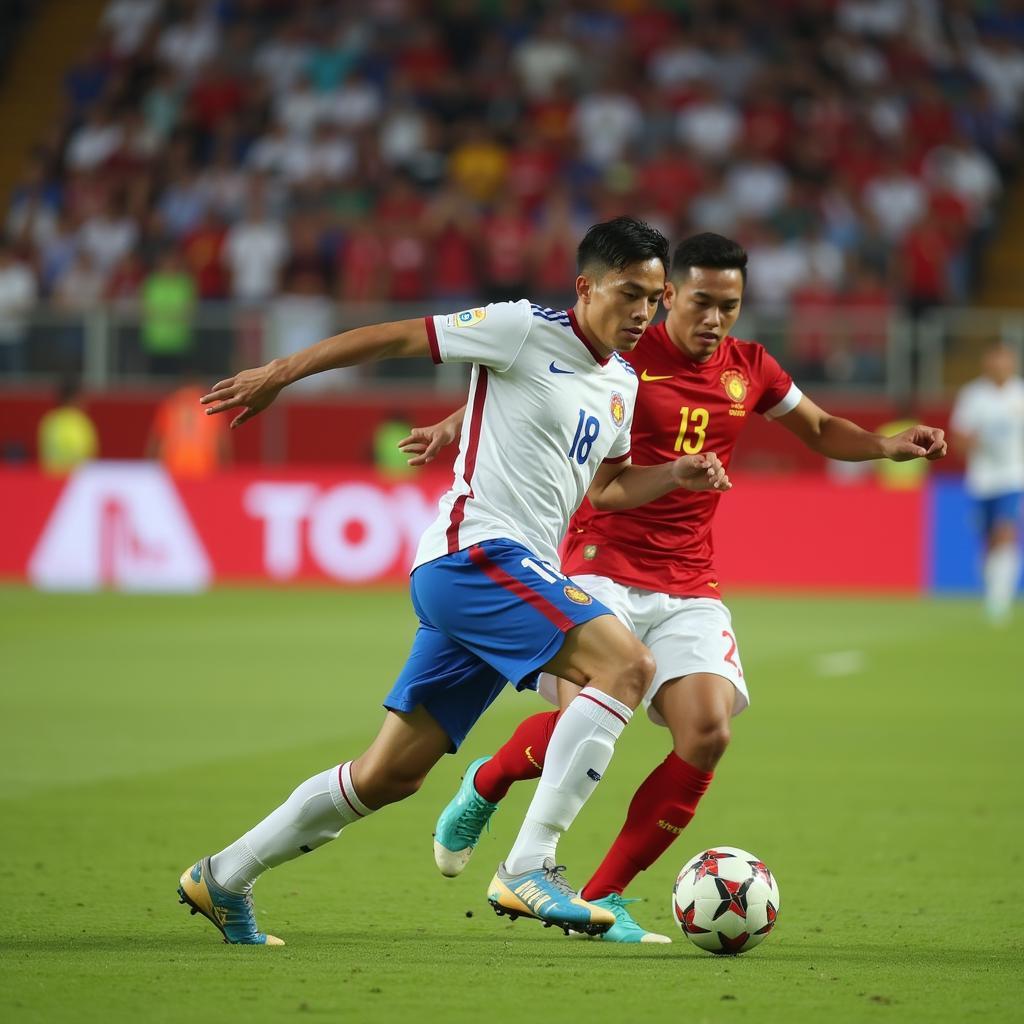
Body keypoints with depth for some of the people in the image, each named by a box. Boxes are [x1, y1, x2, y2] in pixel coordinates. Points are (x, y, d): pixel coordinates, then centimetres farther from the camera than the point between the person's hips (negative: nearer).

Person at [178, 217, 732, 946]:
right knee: (626, 664, -25)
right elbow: (396, 337, -3)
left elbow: (604, 489, 30)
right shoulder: (527, 331, -7)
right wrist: (278, 374, -3)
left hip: (519, 577, 9)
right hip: (476, 552, -9)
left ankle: (224, 880, 23)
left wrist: (676, 475, 11)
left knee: (391, 776, 11)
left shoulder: (622, 386, 18)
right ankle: (529, 869, -27)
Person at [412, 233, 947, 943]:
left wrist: (890, 446, 8)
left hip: (689, 586, 4)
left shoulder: (750, 369, 8)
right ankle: (486, 784, 12)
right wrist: (455, 427, -13)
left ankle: (602, 899, -4)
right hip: (603, 569, -4)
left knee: (708, 733, -16)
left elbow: (822, 431, 25)